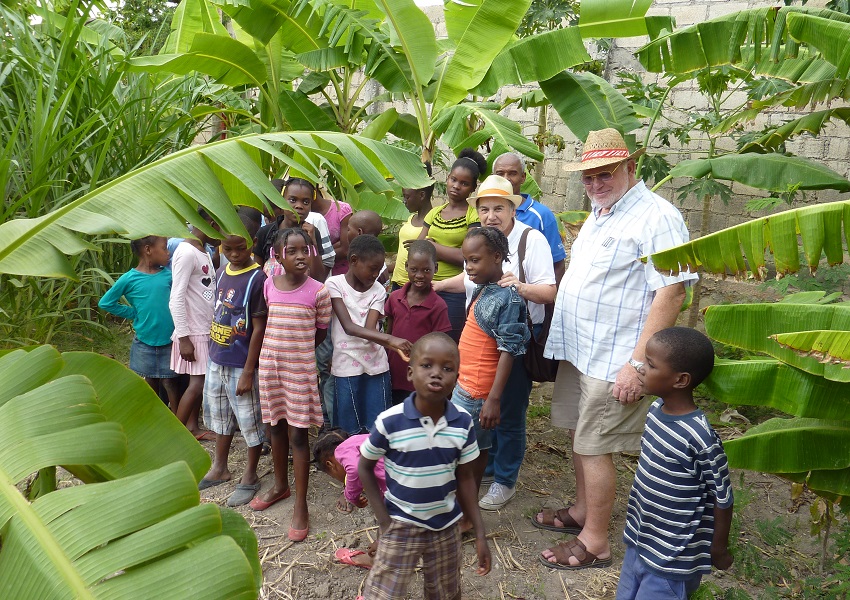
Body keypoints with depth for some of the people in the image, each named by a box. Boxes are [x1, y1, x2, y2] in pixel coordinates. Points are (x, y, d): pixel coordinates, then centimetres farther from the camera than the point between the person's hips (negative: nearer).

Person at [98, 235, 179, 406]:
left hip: (168, 341, 0)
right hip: (145, 341, 0)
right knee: (151, 382, 15)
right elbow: (105, 303, 1)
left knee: (169, 381, 5)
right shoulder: (130, 279, -8)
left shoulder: (168, 274, -2)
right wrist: (133, 313, -3)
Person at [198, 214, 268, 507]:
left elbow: (259, 328, -17)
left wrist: (248, 372, -16)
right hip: (217, 360, 7)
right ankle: (219, 468, 40)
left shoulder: (257, 278, -17)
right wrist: (213, 351, 13)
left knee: (250, 420, 7)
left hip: (242, 364, -7)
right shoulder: (221, 272, 3)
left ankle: (250, 476, 25)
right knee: (219, 414, 21)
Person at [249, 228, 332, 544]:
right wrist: (281, 349, 2)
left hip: (300, 368, -4)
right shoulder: (269, 285, -1)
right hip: (270, 364, 4)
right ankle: (280, 485, 38)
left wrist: (296, 350, 0)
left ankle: (301, 505, 11)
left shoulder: (318, 291, -12)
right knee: (277, 426, 17)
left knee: (298, 433, 1)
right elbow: (267, 324, 10)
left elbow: (321, 332, -2)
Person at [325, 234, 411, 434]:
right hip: (347, 365, -3)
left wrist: (395, 346, -29)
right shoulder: (335, 284, -8)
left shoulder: (378, 290, 3)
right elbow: (349, 327, -19)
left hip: (376, 364, 3)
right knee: (350, 430, 5)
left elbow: (370, 329, -8)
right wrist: (390, 339, -31)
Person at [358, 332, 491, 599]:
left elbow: (465, 479, -1)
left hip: (447, 526, 3)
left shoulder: (463, 423, -12)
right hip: (401, 526, -3)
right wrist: (384, 519, -10)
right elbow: (365, 468, -5)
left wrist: (480, 534, 0)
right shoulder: (389, 423, -21)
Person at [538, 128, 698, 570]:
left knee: (595, 447, 0)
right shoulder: (599, 214, 15)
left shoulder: (655, 216, -15)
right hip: (577, 351, 9)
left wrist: (637, 363, -24)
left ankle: (595, 542, 16)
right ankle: (581, 511, 37)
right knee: (579, 435, 18)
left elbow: (670, 293, -21)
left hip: (613, 359, -9)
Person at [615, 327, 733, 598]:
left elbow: (723, 498, -17)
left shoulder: (701, 438, -28)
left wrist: (719, 549, -5)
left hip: (672, 556, -7)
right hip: (638, 540, 7)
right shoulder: (656, 409, -6)